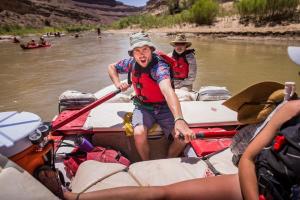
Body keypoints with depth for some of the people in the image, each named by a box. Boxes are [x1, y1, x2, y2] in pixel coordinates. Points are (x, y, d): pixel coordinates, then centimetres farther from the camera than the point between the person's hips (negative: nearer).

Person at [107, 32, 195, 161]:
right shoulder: (131, 63, -7)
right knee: (139, 134, -27)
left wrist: (179, 120, -60)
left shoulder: (159, 66, -26)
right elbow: (112, 67, 14)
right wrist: (118, 84, -6)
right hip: (143, 108, 3)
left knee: (183, 136, -20)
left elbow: (167, 90, -46)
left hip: (163, 108, -2)